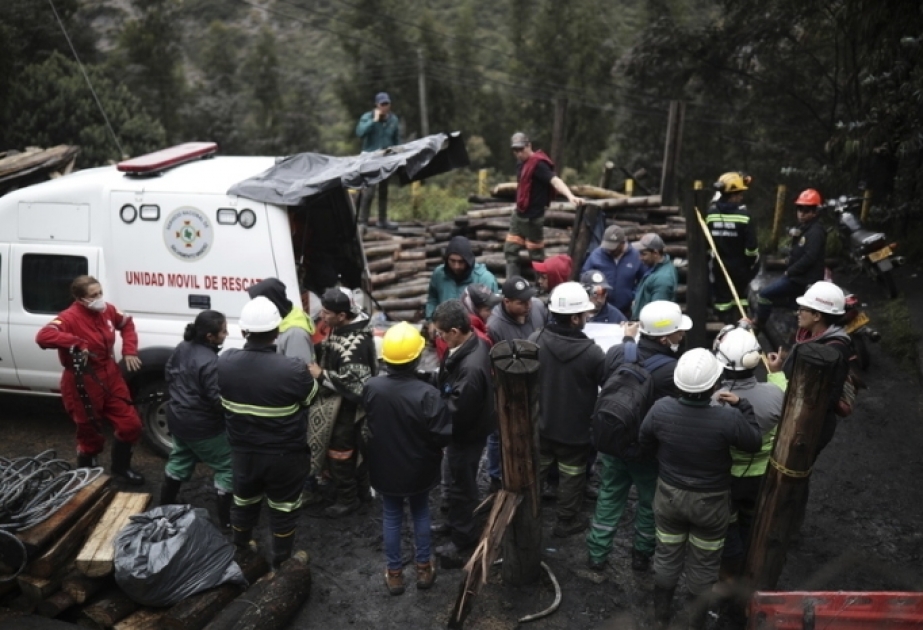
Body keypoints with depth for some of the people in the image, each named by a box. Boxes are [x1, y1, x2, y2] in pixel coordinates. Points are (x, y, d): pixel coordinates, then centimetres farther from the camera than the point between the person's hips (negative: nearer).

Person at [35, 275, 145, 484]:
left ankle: (121, 468, 36)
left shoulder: (107, 310, -1)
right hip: (83, 384, -7)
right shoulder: (70, 317, -22)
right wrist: (77, 343, -40)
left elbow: (126, 324, 19)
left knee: (130, 425, 11)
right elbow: (43, 337, -39)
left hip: (110, 377, 7)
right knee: (91, 436, 7)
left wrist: (129, 351, 7)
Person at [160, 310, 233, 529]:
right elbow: (219, 400, -28)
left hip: (178, 418, 9)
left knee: (179, 460, 28)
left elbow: (169, 373, 13)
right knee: (227, 468, 5)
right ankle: (226, 519, 12)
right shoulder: (210, 362, -31)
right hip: (203, 427, -9)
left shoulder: (182, 347, -3)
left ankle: (165, 507, 42)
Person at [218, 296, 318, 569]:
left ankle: (240, 552, 48)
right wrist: (311, 375, 10)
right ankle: (281, 563, 35)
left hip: (243, 449, 4)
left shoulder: (224, 362, -15)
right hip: (285, 454, -4)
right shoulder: (293, 369, -30)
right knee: (283, 508, 18)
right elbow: (310, 397, -10)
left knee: (244, 501, 26)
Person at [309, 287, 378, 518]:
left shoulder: (356, 343, -32)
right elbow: (332, 355, 15)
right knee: (353, 446, 24)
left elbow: (353, 382, -30)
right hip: (339, 402, 10)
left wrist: (321, 375, -25)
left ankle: (347, 499, 23)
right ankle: (361, 487, 41)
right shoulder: (341, 329, -2)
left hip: (347, 405, -10)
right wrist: (316, 348, -2)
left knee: (339, 451, 5)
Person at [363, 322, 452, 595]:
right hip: (418, 468, -2)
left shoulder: (371, 387, -17)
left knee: (391, 517, 19)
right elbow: (442, 435, -21)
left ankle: (394, 573, 30)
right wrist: (432, 450, -1)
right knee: (421, 513, 21)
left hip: (384, 467, 2)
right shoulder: (427, 393, -29)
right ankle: (424, 568, 33)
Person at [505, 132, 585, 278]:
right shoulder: (521, 162, 8)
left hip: (533, 217, -9)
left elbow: (555, 180, -34)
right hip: (519, 214, 9)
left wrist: (570, 196, -51)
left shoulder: (538, 164, -20)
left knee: (535, 254, 0)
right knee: (510, 249, 12)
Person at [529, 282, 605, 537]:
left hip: (540, 423, 4)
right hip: (575, 429, -4)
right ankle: (566, 521, 35)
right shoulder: (591, 352, -27)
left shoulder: (535, 340, -16)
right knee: (572, 476, 18)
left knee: (535, 470, 24)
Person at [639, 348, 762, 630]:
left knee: (667, 555, 21)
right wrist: (742, 405, -2)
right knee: (704, 564, 19)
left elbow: (646, 444, -3)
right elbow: (754, 443, -9)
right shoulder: (728, 418, -29)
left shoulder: (660, 409, -21)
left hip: (669, 495, 2)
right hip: (710, 502, -2)